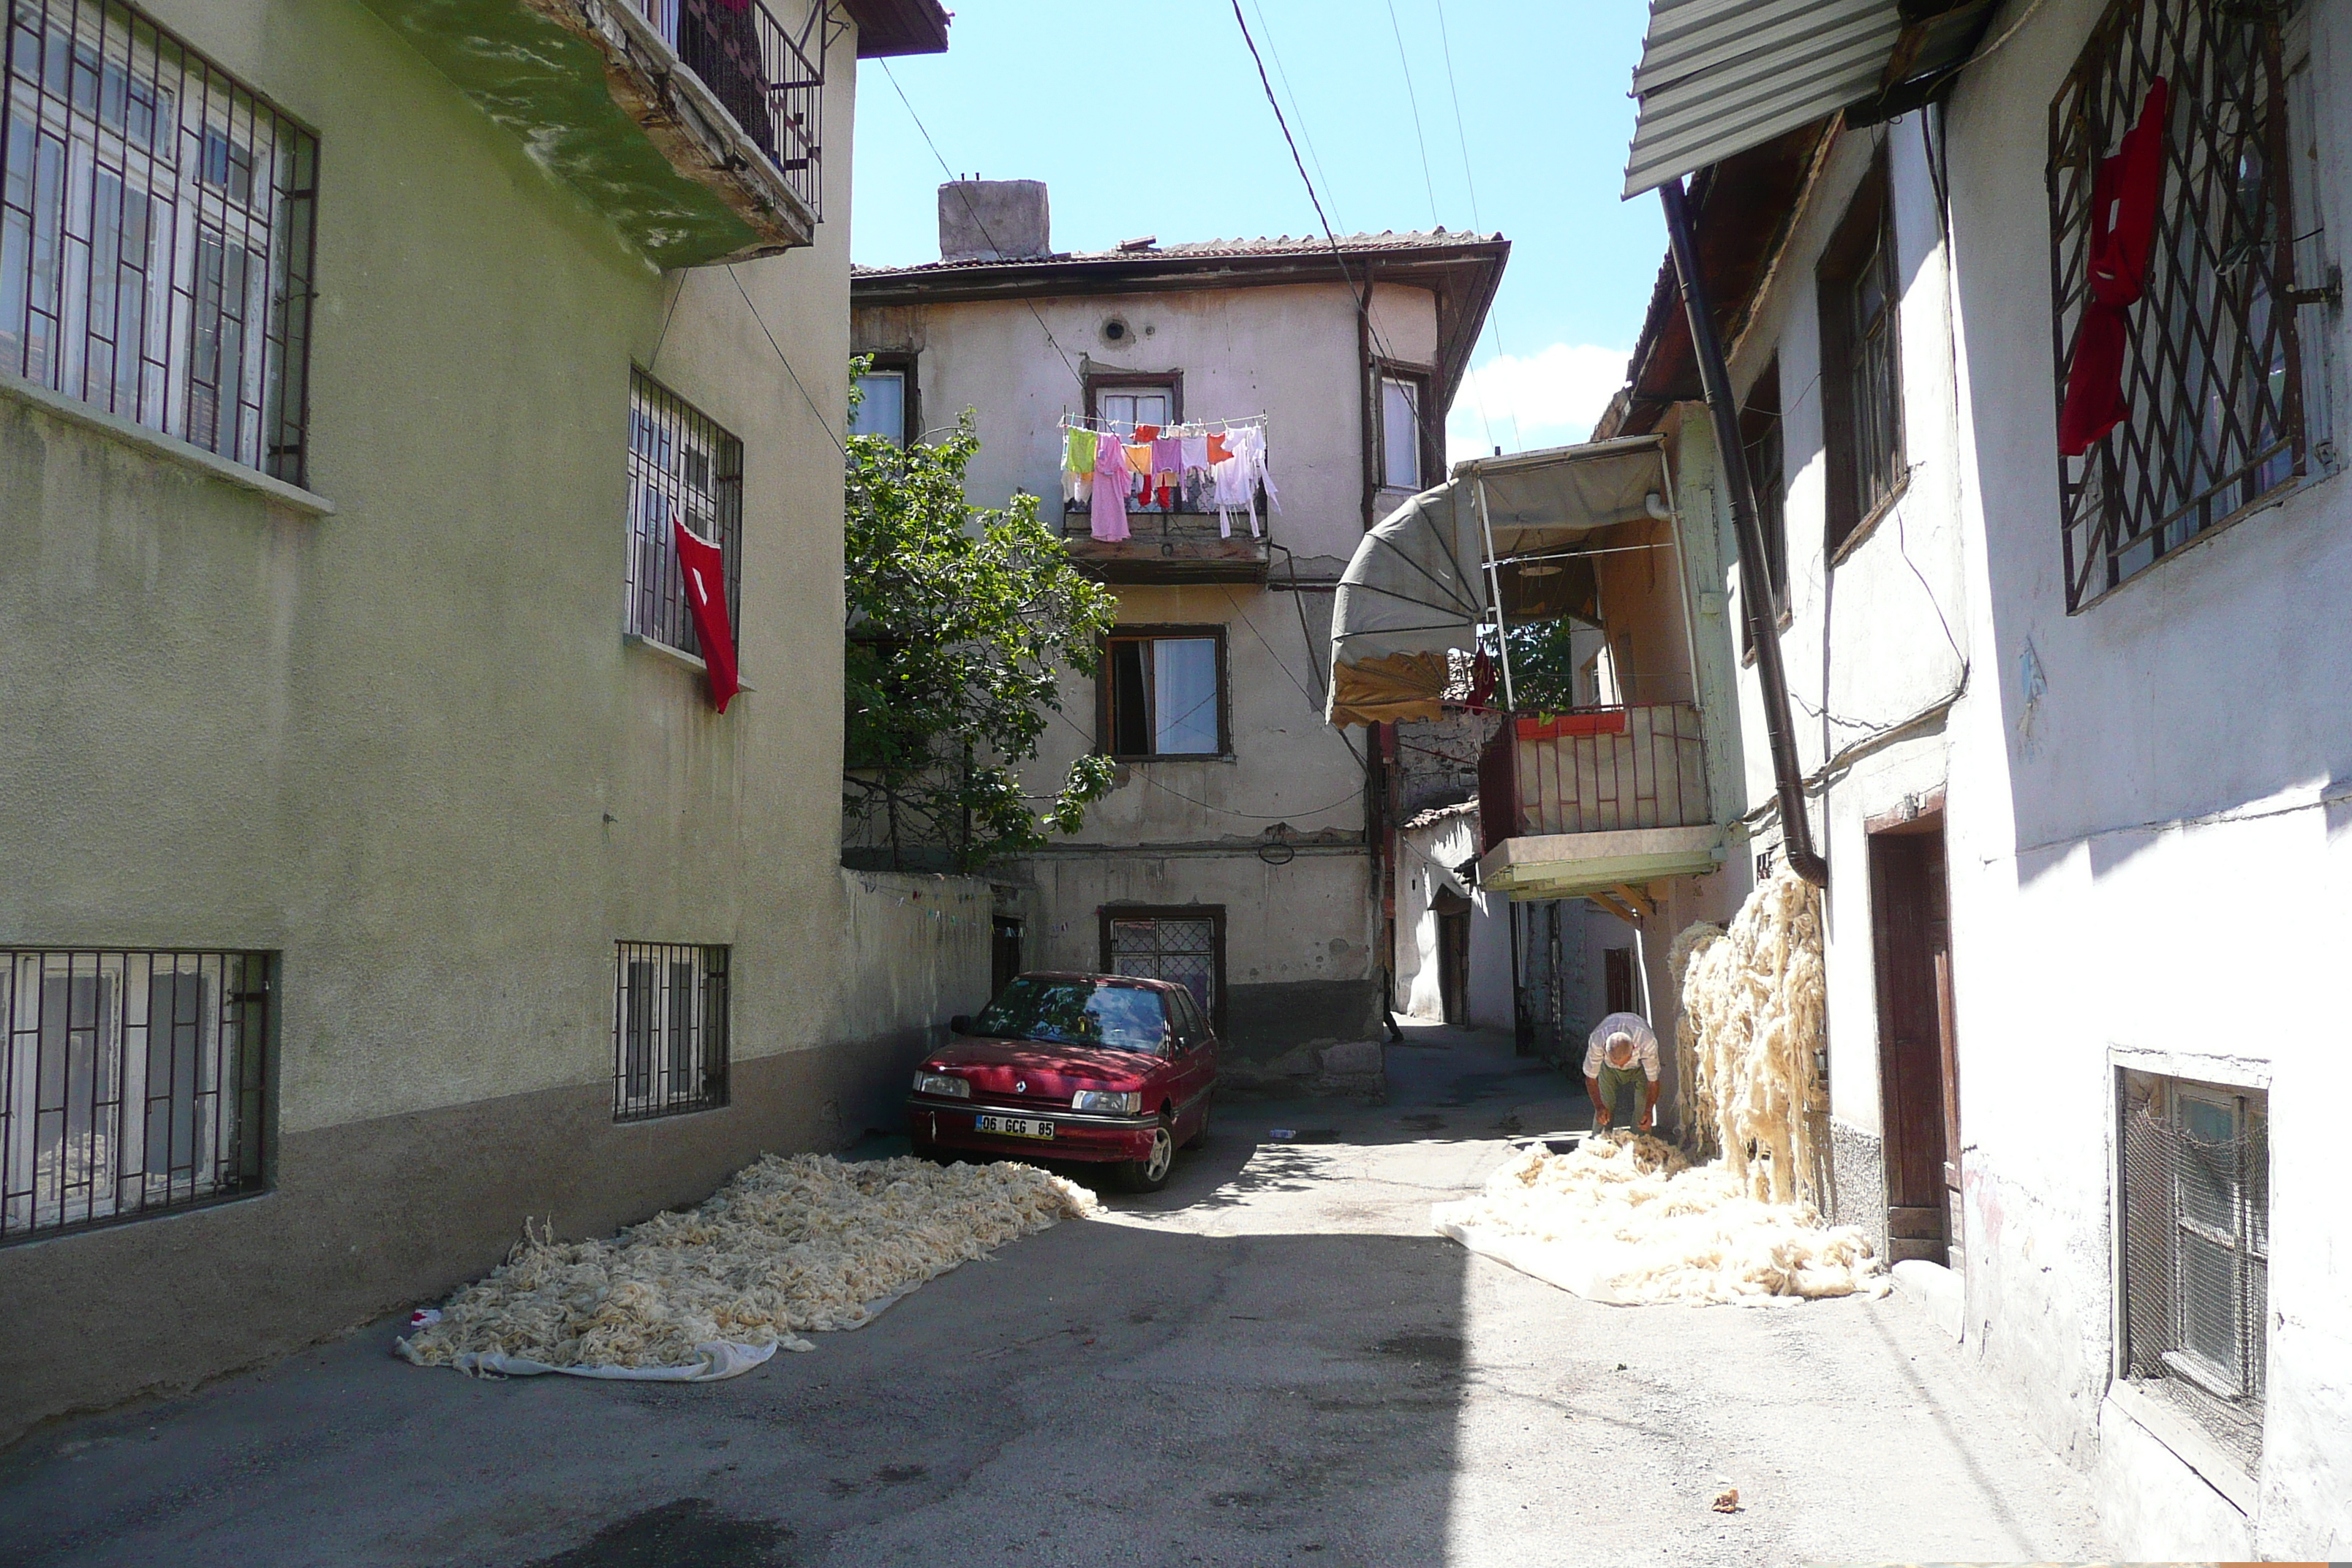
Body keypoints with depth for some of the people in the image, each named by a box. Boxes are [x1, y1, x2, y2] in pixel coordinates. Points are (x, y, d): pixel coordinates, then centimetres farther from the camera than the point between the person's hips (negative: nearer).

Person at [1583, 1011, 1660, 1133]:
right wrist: (1599, 1107, -29)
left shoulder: (1648, 1043, -43)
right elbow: (1591, 1078, -23)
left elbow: (1653, 1081, -28)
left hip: (1640, 1065, 0)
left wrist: (1648, 1111, -36)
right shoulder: (1596, 1042, -41)